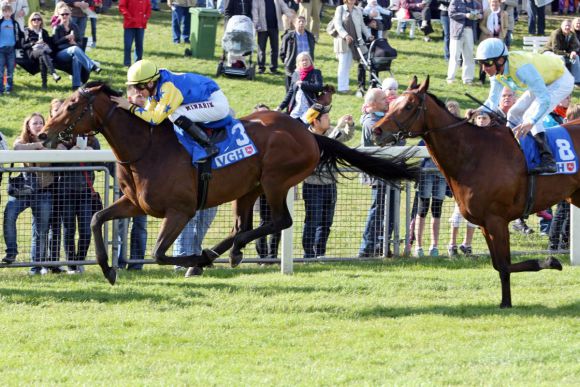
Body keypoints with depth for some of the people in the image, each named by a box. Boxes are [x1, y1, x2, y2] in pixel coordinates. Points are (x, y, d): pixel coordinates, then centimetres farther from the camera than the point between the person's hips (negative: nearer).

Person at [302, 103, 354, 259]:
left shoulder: (330, 132, 4)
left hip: (330, 184, 7)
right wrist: (338, 127, -30)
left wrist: (350, 124, -4)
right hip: (313, 186, -7)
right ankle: (308, 255, 0)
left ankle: (320, 254, 22)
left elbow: (347, 136, 18)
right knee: (312, 222, -5)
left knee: (326, 223, 12)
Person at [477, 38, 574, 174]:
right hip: (543, 82, 9)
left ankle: (548, 160, -29)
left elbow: (544, 99, -43)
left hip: (561, 80, -9)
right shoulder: (497, 74, -13)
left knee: (530, 116, -25)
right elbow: (492, 101, -4)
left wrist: (530, 122, -55)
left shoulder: (521, 68, -40)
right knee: (514, 113, 10)